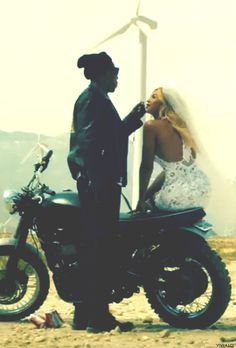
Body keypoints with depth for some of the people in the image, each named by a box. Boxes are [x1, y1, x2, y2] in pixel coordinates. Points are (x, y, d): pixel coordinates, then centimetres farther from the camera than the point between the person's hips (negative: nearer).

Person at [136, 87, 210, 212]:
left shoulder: (151, 125, -5)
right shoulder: (178, 124, 17)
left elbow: (146, 167, -5)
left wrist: (141, 200, 5)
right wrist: (147, 194, 24)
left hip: (180, 197, -7)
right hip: (201, 188, 7)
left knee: (149, 200, 25)